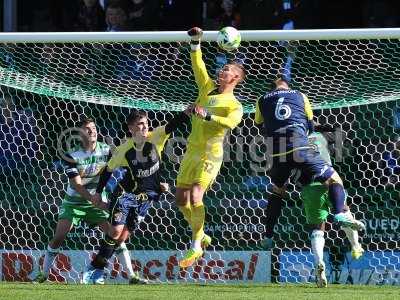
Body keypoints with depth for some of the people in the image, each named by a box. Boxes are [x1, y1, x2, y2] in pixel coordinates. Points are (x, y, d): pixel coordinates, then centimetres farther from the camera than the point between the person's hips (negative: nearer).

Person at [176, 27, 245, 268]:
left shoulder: (234, 106, -6)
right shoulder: (208, 88, 13)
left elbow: (230, 122, -26)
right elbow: (198, 66, 15)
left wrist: (207, 115, -35)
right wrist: (195, 42, 6)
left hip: (210, 154, -7)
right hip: (192, 151, 7)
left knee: (195, 197, -21)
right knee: (182, 199, 8)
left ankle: (196, 247, -17)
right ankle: (200, 235, 27)